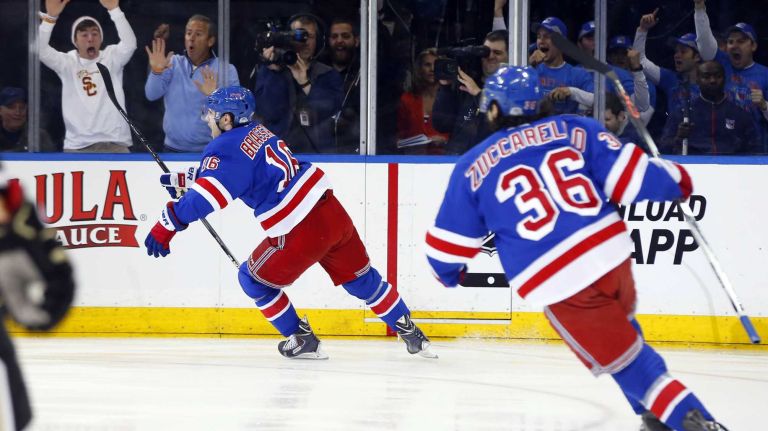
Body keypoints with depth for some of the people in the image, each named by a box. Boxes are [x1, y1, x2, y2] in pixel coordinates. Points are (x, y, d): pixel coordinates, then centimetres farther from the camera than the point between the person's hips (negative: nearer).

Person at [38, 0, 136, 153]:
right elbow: (41, 50, -8)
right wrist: (50, 17, -21)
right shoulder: (67, 62, 7)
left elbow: (129, 44, -13)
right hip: (77, 145, 0)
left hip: (114, 143, 0)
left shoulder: (111, 58, 6)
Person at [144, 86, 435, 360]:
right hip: (333, 212, 8)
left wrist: (167, 225, -18)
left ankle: (301, 341, 17)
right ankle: (411, 334, 29)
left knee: (254, 279, 14)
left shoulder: (227, 147, -9)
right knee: (362, 279, 23)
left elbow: (207, 194, -21)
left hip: (301, 233, -8)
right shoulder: (256, 131, 16)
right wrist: (183, 181, 27)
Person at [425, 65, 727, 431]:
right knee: (620, 330, 32)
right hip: (611, 253, 3)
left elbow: (448, 243, 15)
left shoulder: (472, 168, 9)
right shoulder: (573, 129, 10)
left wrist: (449, 271, 36)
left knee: (624, 361, 7)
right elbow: (628, 172, 3)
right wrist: (673, 181, 21)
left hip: (557, 284, -3)